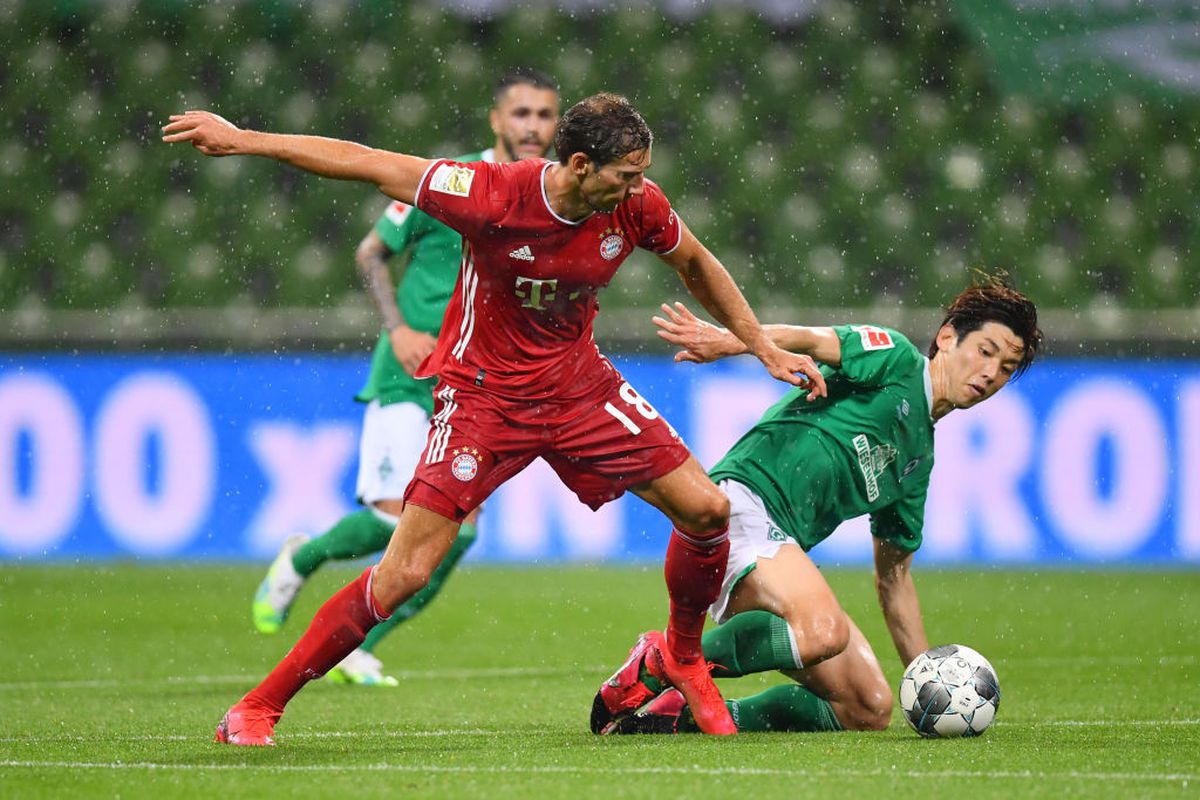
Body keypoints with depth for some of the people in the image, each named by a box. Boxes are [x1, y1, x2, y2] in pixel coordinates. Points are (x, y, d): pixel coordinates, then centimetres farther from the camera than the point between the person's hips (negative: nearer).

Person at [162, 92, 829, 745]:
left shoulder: (637, 206, -12)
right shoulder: (492, 196, -26)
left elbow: (696, 265, 10)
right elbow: (366, 165, -18)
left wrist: (766, 350, 12)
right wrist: (242, 140, -17)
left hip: (580, 386, 5)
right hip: (483, 391, -5)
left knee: (707, 509, -4)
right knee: (405, 572, -14)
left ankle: (682, 658, 24)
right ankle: (256, 710, -3)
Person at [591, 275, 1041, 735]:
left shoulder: (919, 455, 26)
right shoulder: (895, 359, 4)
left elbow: (894, 578, 32)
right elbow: (815, 341, -17)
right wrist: (727, 341, -38)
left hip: (781, 548, 9)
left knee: (869, 710, 0)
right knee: (823, 631, -36)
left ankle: (683, 714, 2)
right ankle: (655, 668, -18)